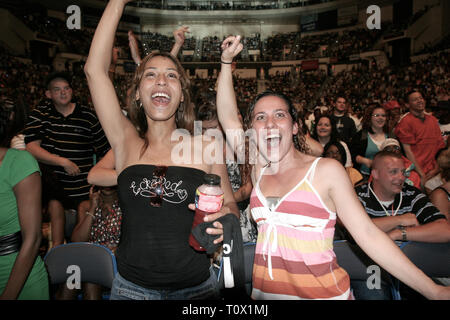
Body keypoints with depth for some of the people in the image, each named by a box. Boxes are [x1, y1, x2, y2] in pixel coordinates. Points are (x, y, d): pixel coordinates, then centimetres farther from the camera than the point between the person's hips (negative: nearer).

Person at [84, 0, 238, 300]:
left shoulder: (206, 149, -6)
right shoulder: (127, 143, -5)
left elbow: (229, 205, 2)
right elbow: (95, 70, -11)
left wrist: (226, 217, -21)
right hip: (132, 286, 1)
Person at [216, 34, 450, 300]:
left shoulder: (326, 171, -10)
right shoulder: (260, 170, 1)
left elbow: (368, 234, -11)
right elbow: (228, 117, 0)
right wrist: (226, 61, -2)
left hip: (322, 292, -3)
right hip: (265, 291, 3)